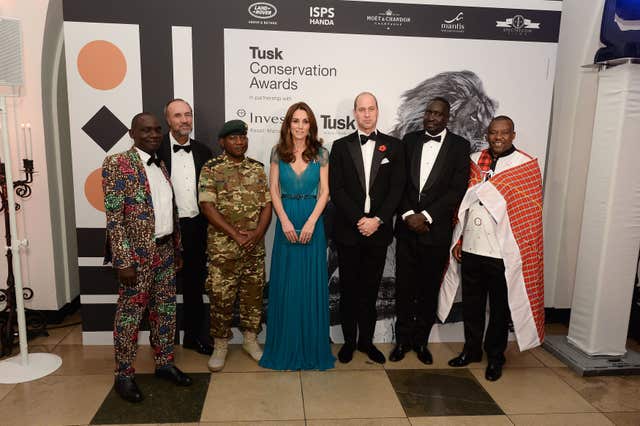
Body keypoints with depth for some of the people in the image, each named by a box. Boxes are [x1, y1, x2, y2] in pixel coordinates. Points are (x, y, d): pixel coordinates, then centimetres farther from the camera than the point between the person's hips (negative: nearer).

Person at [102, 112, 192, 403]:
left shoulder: (161, 166, 12)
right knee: (130, 314, 4)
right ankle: (124, 375, 19)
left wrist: (177, 249, 14)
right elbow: (114, 217, -15)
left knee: (165, 310, 14)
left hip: (165, 250, 7)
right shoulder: (117, 164, -10)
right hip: (137, 253, -7)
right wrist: (123, 261, -18)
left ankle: (164, 363, 29)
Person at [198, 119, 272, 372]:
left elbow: (267, 204, 4)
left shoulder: (257, 168, 8)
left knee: (253, 294, 11)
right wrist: (235, 234, -15)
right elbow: (207, 206, -11)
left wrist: (257, 233, -11)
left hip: (255, 247, 4)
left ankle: (250, 339, 28)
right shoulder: (211, 169, -4)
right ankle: (220, 345, 21)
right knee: (221, 297, 4)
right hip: (223, 247, -3)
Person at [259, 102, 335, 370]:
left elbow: (324, 192, -1)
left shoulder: (320, 153, 1)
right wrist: (285, 221, -9)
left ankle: (311, 347, 21)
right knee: (285, 284, 5)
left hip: (313, 220, 0)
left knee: (312, 283, 5)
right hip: (286, 220, 1)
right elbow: (273, 190, 2)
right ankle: (286, 347, 21)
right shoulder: (278, 151, 4)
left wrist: (311, 222, -11)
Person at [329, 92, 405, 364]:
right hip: (348, 230, 0)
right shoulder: (341, 146, 4)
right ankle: (349, 340, 24)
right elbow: (336, 189, -4)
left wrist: (377, 219, -12)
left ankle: (366, 340, 26)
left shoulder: (393, 146, 5)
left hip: (378, 230, 1)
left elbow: (397, 188, -1)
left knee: (370, 288, 11)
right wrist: (359, 220, -13)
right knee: (348, 289, 9)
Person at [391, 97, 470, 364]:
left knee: (429, 289, 10)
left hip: (437, 230, -1)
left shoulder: (459, 146, 0)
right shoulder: (410, 140, 7)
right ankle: (403, 339, 24)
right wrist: (408, 215, -10)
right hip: (407, 227, 2)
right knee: (404, 287, 8)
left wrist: (426, 216, -14)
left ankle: (421, 340, 27)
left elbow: (457, 189, -7)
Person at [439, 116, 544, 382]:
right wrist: (458, 240, 4)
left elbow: (529, 212, -6)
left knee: (500, 308, 12)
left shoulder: (527, 166, -4)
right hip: (470, 248, 3)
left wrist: (522, 252, -10)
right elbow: (463, 203, 8)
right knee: (471, 304, 15)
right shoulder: (474, 161, 7)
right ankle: (471, 350, 34)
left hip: (503, 252, -3)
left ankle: (495, 356, 30)